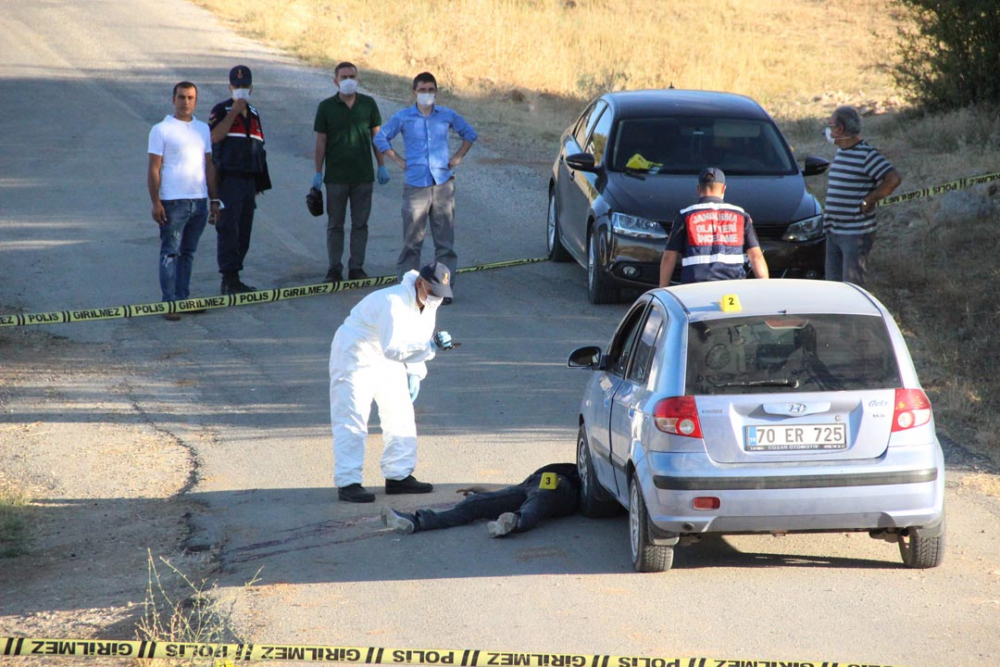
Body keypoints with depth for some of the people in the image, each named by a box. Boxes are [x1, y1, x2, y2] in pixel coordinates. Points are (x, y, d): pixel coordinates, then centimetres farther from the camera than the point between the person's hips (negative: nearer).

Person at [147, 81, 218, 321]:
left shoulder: (203, 129, 14)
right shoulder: (161, 130, -3)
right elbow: (154, 168, -6)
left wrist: (214, 200, 14)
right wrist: (156, 203, -12)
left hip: (199, 201, 6)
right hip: (173, 202, -6)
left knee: (189, 253, 10)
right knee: (170, 253, -6)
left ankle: (183, 298, 16)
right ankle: (169, 303, -7)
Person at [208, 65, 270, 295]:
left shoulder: (254, 114, 18)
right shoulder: (221, 110, -2)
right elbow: (215, 136, -19)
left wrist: (259, 184, 19)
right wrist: (233, 112, -18)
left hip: (248, 180, 7)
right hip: (228, 179, -7)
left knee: (244, 231, 7)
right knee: (228, 230, -11)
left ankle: (232, 279, 13)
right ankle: (230, 278, -13)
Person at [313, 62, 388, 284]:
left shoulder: (368, 104, 3)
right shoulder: (326, 107, 0)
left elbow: (376, 136, 8)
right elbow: (321, 141, 2)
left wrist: (382, 166, 3)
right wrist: (318, 173, -1)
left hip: (363, 175, 1)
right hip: (336, 176, -1)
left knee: (360, 224, 4)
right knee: (335, 224, 3)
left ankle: (356, 267, 10)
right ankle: (334, 268, 9)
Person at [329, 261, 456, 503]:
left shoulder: (428, 303, -2)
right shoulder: (394, 302, -31)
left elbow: (417, 340, 12)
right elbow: (394, 348, -38)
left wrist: (415, 372, 1)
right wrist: (430, 345, -43)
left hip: (387, 364, 9)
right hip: (356, 356, -9)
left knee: (400, 416, 10)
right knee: (352, 420, -12)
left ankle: (399, 476, 18)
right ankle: (348, 482, -12)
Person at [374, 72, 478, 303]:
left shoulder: (447, 116, 7)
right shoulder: (403, 118, 2)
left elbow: (470, 134, 21)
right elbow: (380, 138, 12)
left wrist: (457, 157, 10)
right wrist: (398, 160, 4)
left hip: (443, 185, 1)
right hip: (416, 186, -1)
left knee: (445, 239, 1)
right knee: (412, 240, -1)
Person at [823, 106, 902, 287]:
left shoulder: (866, 154, -14)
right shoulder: (840, 152, 13)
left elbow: (894, 179, -22)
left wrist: (867, 202, -16)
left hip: (856, 234, -9)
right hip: (833, 231, 9)